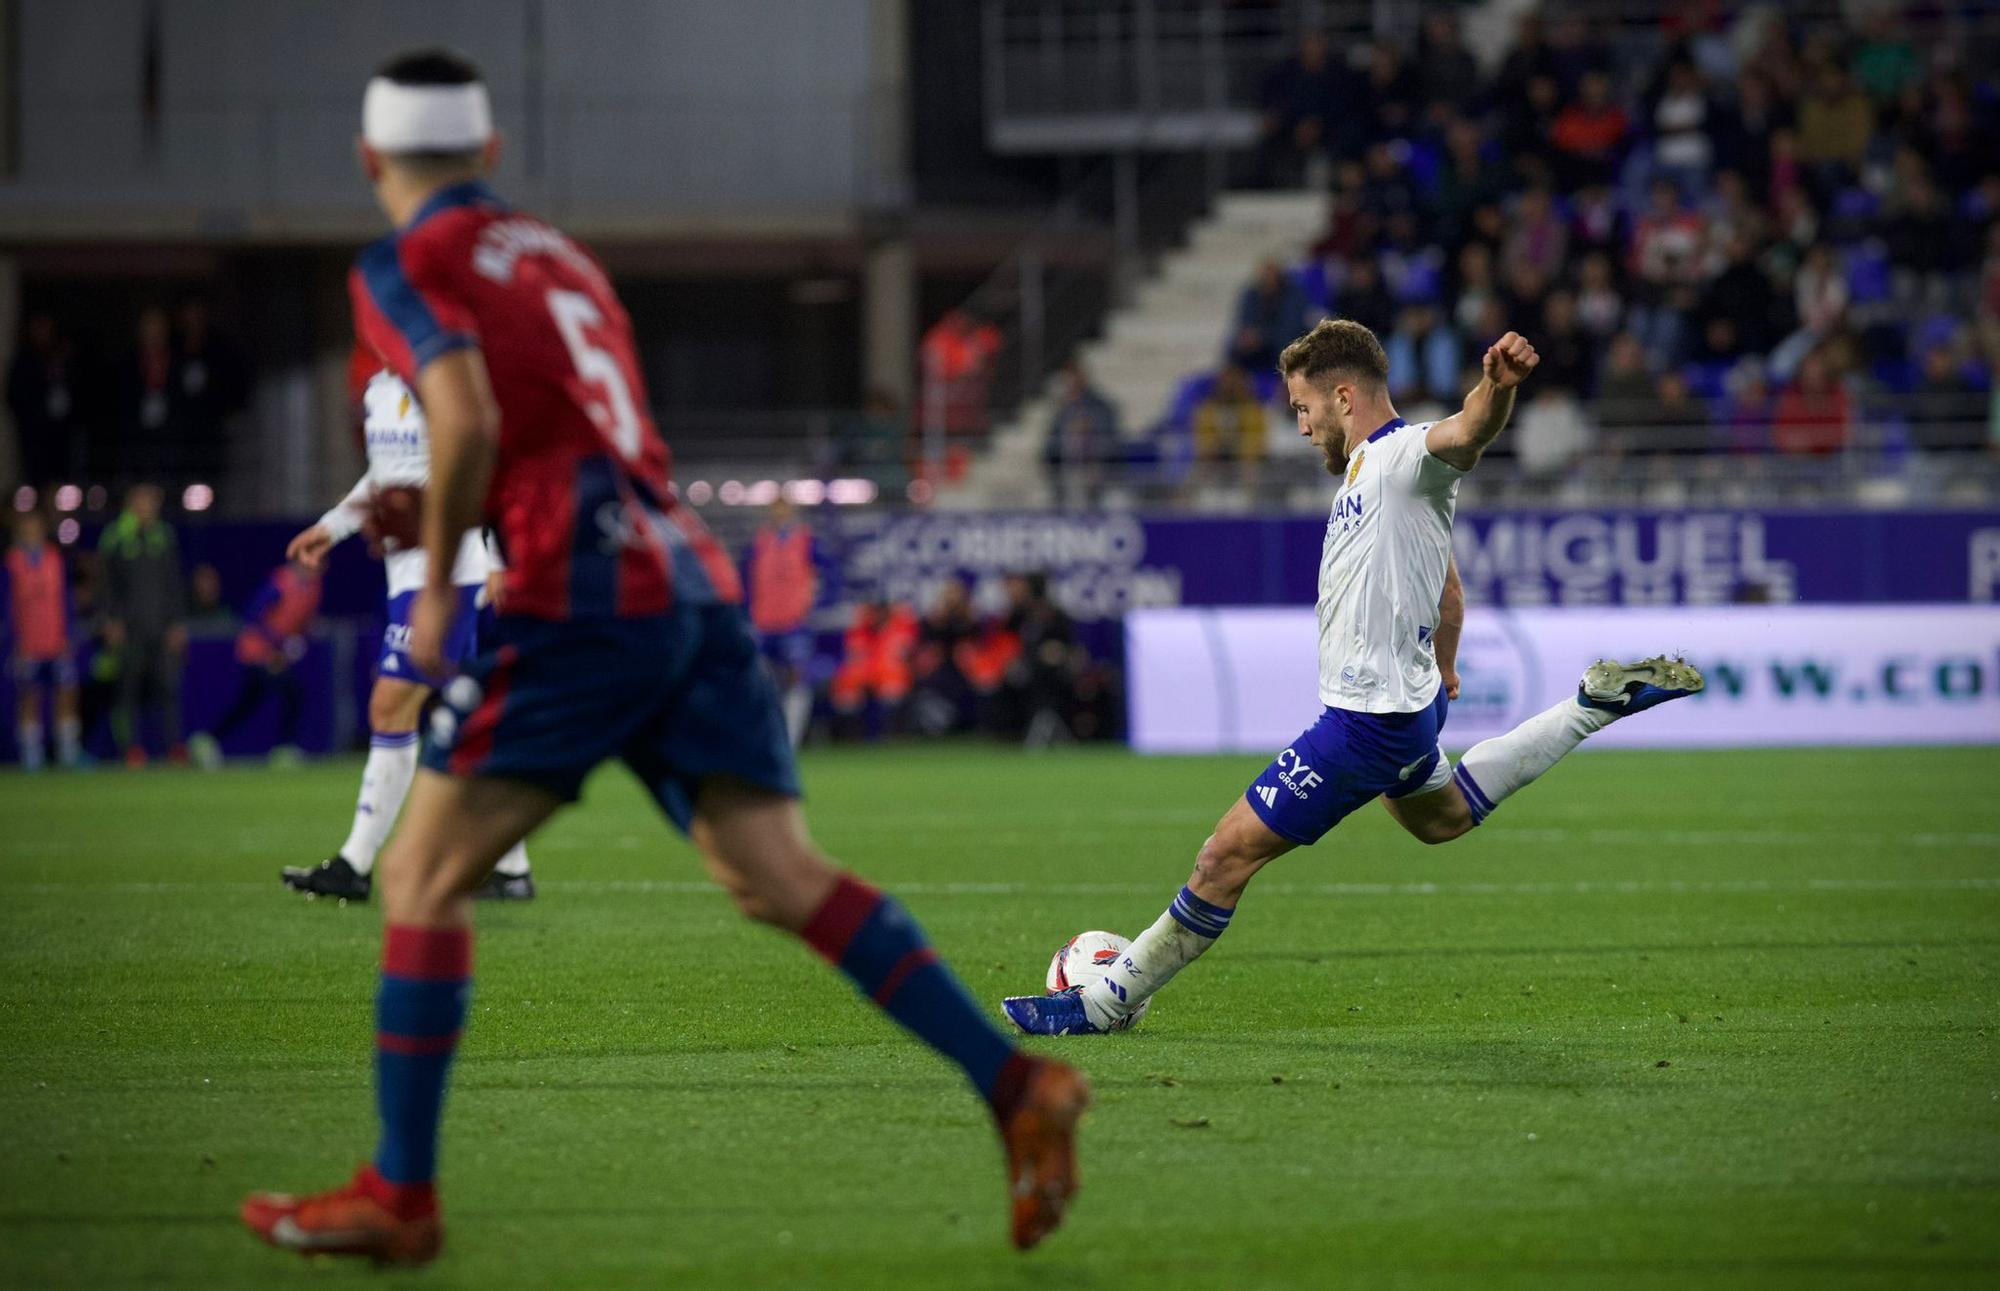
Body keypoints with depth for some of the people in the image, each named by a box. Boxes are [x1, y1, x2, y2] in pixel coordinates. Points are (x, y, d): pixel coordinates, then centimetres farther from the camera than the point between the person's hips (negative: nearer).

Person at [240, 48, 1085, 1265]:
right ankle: (1016, 1084, -18)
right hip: (697, 582, 7)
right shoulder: (560, 254, 25)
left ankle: (400, 1195, 2)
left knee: (425, 878, 4)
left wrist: (437, 583, -3)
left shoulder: (406, 267, 2)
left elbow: (470, 422, -15)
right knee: (783, 876, -2)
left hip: (585, 596, -7)